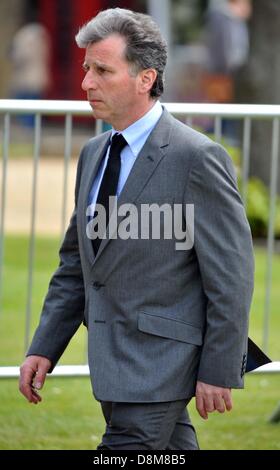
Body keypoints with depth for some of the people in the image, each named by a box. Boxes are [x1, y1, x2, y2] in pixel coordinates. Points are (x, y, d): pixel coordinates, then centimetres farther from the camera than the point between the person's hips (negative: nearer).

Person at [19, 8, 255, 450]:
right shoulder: (93, 153, 13)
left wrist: (219, 371, -14)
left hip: (160, 360, -8)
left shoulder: (196, 157, -13)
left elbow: (231, 275, -13)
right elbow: (75, 264, 19)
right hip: (114, 360, 8)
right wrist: (44, 348, 11)